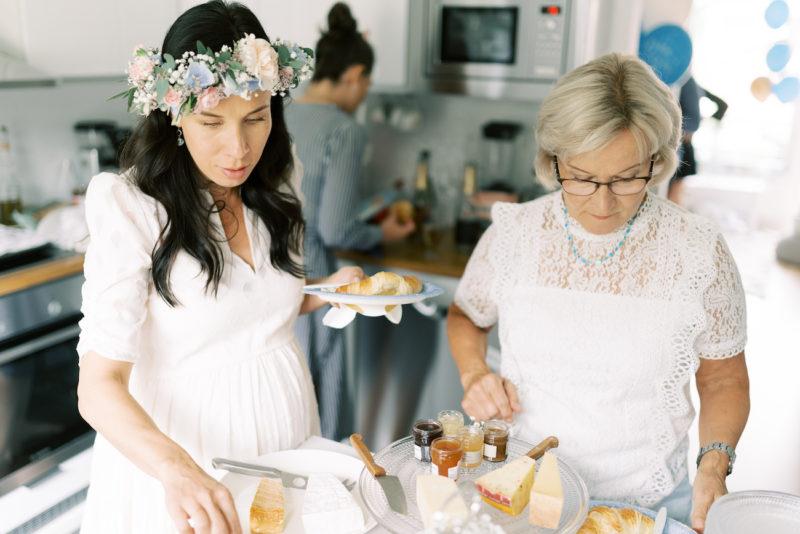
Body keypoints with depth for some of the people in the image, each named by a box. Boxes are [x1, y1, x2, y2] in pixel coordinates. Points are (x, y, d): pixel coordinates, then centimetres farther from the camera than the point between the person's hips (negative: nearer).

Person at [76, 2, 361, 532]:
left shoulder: (276, 185, -3)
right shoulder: (131, 208, -20)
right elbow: (98, 385, -25)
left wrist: (331, 289, -7)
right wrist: (176, 469, -42)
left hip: (286, 425, 5)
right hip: (183, 448, -5)